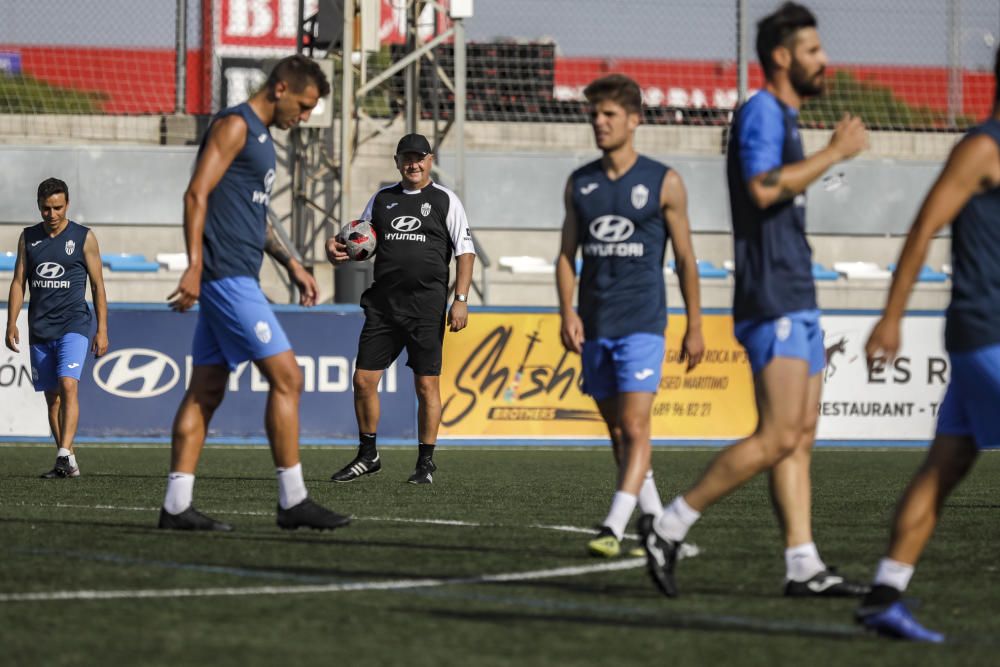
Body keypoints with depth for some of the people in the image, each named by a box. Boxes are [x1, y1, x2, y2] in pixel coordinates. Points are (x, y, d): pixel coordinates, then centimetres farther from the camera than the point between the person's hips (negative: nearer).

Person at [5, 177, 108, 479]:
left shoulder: (84, 238, 1)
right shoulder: (28, 237, 10)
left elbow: (98, 285, 2)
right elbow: (18, 282, 11)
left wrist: (102, 330, -2)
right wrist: (12, 324, 1)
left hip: (74, 325, -4)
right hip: (40, 329, 4)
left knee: (68, 385, -21)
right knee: (52, 396, 6)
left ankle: (65, 453, -29)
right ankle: (68, 463, 12)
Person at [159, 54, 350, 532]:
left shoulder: (260, 135, 21)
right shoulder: (234, 125, -9)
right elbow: (197, 194, -17)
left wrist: (290, 263, 26)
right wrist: (194, 267, -24)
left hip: (234, 279, 10)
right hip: (226, 274, -10)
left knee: (206, 391, 7)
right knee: (286, 377, -10)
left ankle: (177, 505, 5)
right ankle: (292, 500, -7)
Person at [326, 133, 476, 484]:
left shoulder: (445, 200, 4)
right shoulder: (382, 199, 14)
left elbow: (465, 251, 1)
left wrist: (460, 299, -8)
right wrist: (337, 249, -2)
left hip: (426, 303, -4)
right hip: (383, 303, 4)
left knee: (427, 383, -3)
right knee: (364, 379, 0)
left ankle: (426, 462, 6)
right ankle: (368, 455, 15)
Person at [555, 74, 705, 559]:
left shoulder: (663, 183, -1)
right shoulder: (579, 184, 9)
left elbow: (685, 258, 2)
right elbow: (567, 253, 11)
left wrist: (694, 326, 1)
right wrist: (567, 312, -4)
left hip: (642, 323, -5)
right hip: (593, 327, 5)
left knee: (634, 427, -15)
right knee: (617, 432, 9)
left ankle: (613, 528, -20)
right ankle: (656, 522, 20)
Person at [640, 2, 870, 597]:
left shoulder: (785, 119, 21)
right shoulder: (761, 111, -9)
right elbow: (763, 188, -24)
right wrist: (835, 153, -18)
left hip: (797, 300, 10)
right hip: (773, 302, -10)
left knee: (800, 437, 5)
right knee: (779, 437, -14)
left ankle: (803, 564, 3)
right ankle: (671, 526, -9)